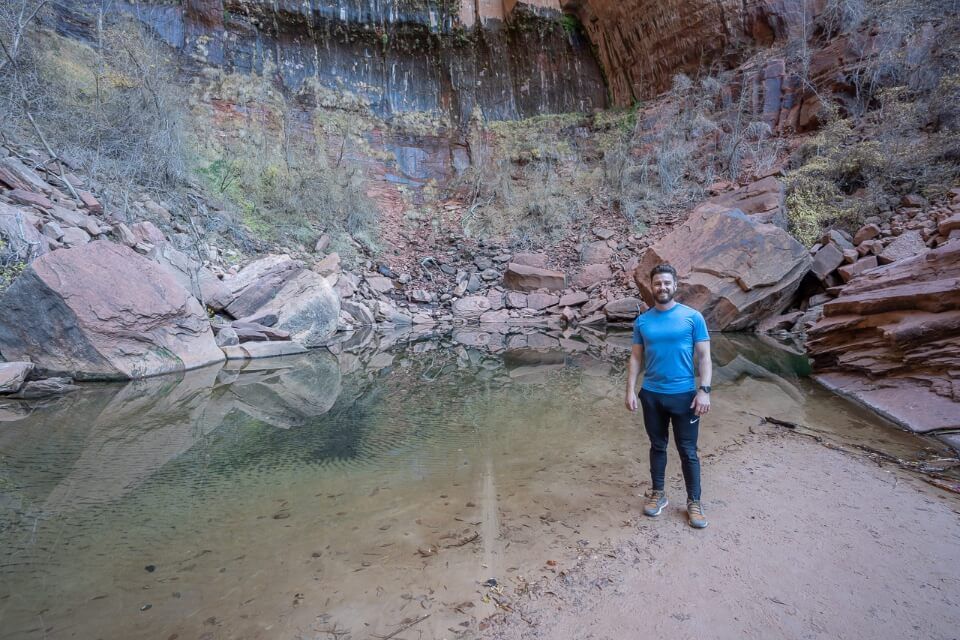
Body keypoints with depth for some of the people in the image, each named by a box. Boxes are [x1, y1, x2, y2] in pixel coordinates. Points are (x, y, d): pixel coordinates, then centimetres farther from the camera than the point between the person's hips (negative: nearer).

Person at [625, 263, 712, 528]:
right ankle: (658, 493, 31)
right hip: (651, 395, 2)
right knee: (657, 446, 16)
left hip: (684, 395, -2)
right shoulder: (642, 321, 2)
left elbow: (704, 357, -5)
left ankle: (694, 502, 23)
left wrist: (704, 390, -13)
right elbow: (636, 358, 5)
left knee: (688, 451, 7)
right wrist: (630, 390, -2)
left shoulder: (693, 317, -6)